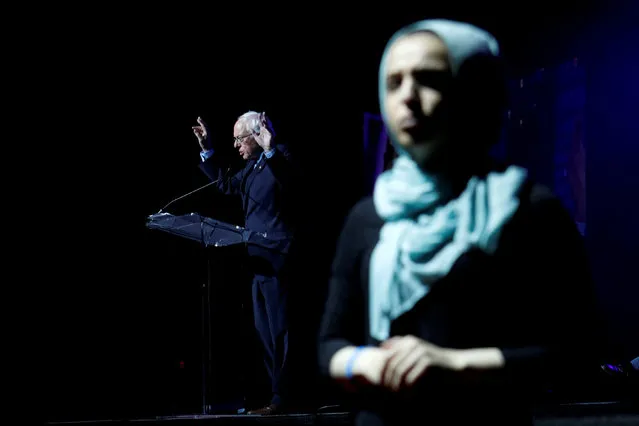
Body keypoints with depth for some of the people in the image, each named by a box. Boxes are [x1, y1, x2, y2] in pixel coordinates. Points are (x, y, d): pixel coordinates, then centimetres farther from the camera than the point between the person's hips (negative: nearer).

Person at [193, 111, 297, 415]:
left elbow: (288, 180, -30)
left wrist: (270, 150, -44)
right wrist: (207, 150, 22)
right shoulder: (252, 166, 16)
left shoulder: (279, 156, -10)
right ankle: (280, 395, 18)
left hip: (276, 259, -10)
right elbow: (227, 185, 27)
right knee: (265, 331, 12)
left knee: (280, 330, -8)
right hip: (258, 260, 10)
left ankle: (283, 398, -6)